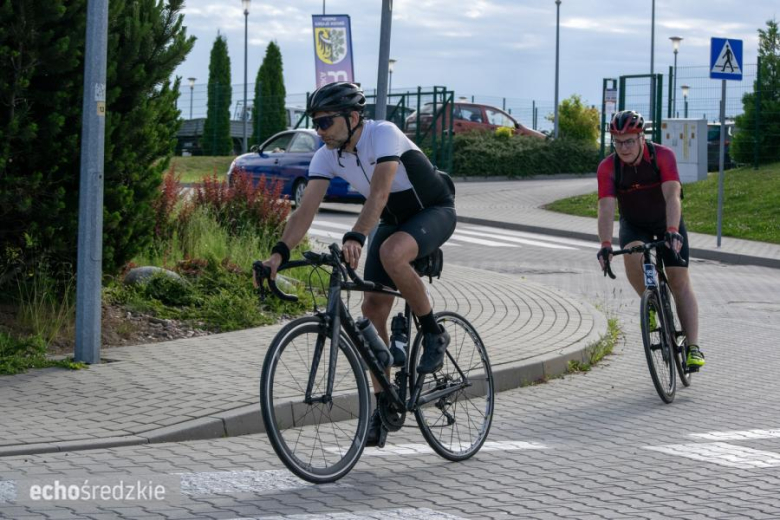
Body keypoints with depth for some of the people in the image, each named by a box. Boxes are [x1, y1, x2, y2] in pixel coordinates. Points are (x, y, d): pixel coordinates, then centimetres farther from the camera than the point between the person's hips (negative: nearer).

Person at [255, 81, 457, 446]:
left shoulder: (383, 134, -29)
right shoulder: (326, 156, -11)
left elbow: (379, 192, -42)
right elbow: (306, 210, -17)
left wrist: (356, 237, -56)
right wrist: (280, 252, -32)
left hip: (435, 211, -7)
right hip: (395, 220, 7)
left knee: (392, 254, -38)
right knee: (372, 311, -4)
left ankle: (433, 333, -15)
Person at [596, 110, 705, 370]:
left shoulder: (663, 156, -28)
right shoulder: (608, 167, -24)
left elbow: (672, 196, -39)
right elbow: (606, 208, -32)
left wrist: (672, 231, -55)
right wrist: (605, 246, -47)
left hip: (667, 221, -1)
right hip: (634, 225, 1)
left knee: (679, 281, -8)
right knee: (632, 256, -31)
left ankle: (693, 347, -5)